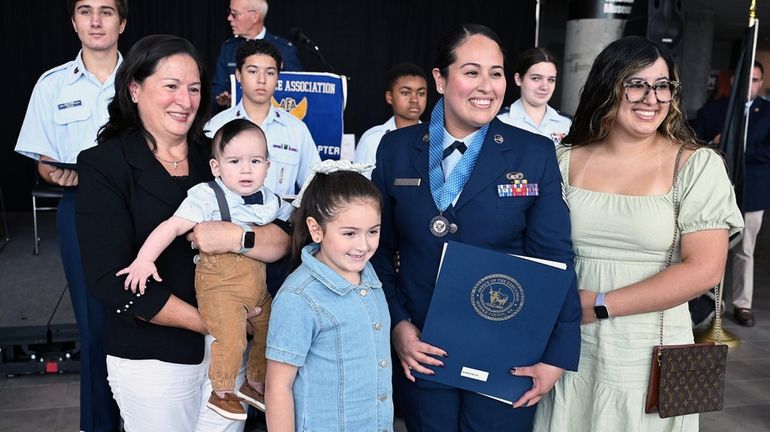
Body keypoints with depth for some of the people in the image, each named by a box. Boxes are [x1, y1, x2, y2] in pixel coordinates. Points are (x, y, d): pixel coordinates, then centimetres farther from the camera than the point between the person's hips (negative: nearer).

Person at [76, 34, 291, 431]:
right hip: (151, 357, -3)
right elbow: (111, 280, -15)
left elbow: (282, 242, -3)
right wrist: (211, 323, -16)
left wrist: (238, 237, -24)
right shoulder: (103, 166, -8)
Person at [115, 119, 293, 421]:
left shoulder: (270, 201, 4)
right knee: (231, 336, -18)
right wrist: (144, 259, -31)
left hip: (258, 283, 7)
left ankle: (255, 383, 39)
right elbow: (173, 226, -23)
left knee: (269, 331, 15)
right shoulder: (207, 197, -15)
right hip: (220, 284, -7)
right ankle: (221, 391, 9)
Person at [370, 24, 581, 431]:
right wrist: (397, 324, -6)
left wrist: (557, 353, -9)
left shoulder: (535, 155, -5)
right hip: (419, 351, 1)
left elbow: (554, 261, -5)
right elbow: (379, 248, 4)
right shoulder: (396, 149, -1)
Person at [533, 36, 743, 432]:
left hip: (650, 355, -2)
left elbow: (704, 269, -12)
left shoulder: (697, 166, -6)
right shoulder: (564, 160, 1)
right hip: (570, 350, 2)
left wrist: (601, 306, -14)